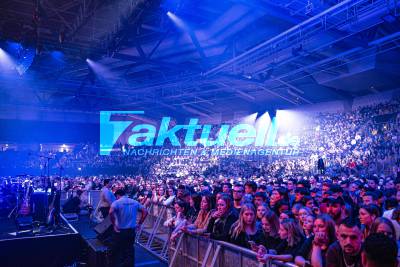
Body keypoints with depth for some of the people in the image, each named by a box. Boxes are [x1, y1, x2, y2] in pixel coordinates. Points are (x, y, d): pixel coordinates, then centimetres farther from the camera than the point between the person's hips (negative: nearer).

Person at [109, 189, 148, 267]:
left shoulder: (116, 202, -7)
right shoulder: (135, 202, 7)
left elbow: (111, 212, -26)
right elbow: (145, 212, 6)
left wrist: (114, 225, -16)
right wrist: (139, 223, 9)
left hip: (120, 231, -4)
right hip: (131, 231, 4)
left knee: (115, 252, 12)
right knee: (130, 251, 13)